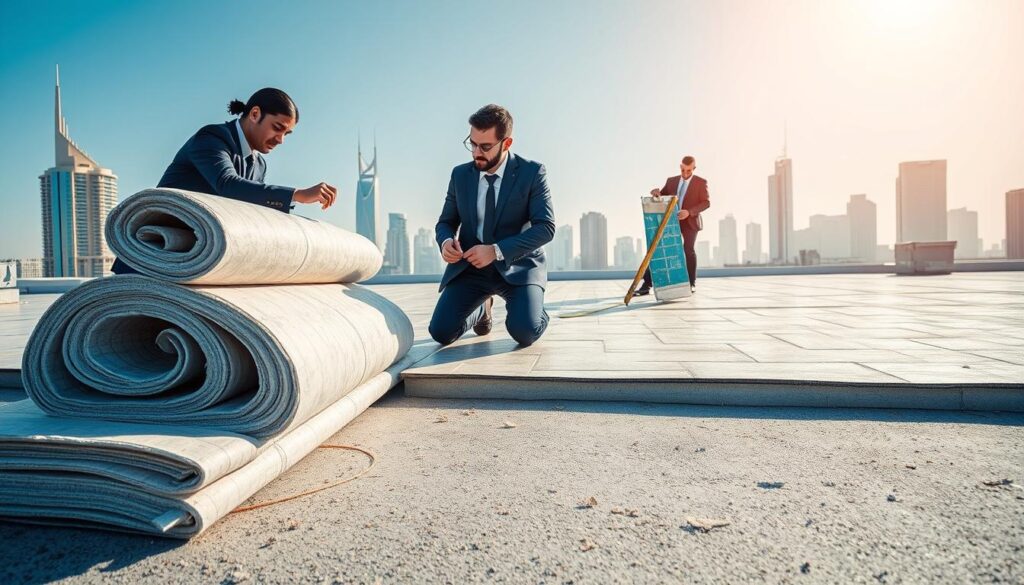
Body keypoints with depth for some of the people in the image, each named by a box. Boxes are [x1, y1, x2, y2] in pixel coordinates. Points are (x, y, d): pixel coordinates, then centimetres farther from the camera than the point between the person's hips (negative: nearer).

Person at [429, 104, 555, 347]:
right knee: (441, 332, -13)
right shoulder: (460, 175, 5)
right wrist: (446, 241, -14)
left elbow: (546, 227, -15)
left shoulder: (532, 172, -7)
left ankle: (532, 309, 14)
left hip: (517, 266, -3)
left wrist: (497, 250, -26)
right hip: (470, 266, 4)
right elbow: (445, 222, 13)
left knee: (524, 332, -27)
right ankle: (482, 308, 22)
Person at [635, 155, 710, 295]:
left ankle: (692, 283, 2)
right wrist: (656, 192, -16)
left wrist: (689, 212, -22)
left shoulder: (701, 182, 0)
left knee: (688, 249, -18)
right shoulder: (671, 181, 10)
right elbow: (661, 196, 9)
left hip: (690, 221, -3)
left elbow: (706, 203, -7)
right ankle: (647, 284, -3)